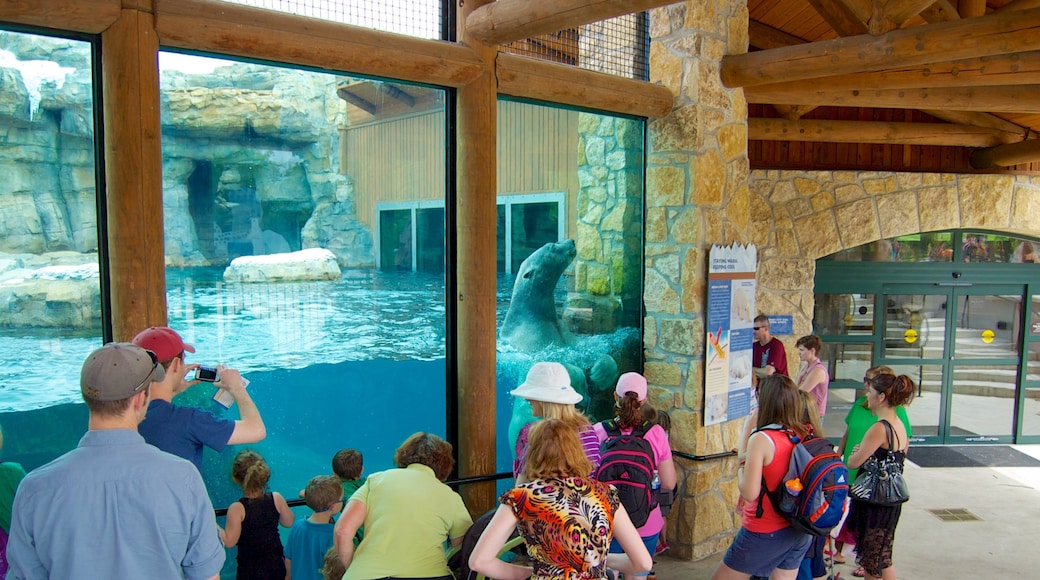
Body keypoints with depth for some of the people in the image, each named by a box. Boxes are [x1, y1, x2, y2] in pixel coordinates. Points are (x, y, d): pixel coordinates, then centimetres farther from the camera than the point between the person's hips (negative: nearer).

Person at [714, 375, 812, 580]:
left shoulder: (761, 439, -20)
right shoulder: (804, 436, -2)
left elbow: (750, 493, -22)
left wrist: (740, 468, -3)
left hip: (765, 533, -6)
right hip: (799, 532, 6)